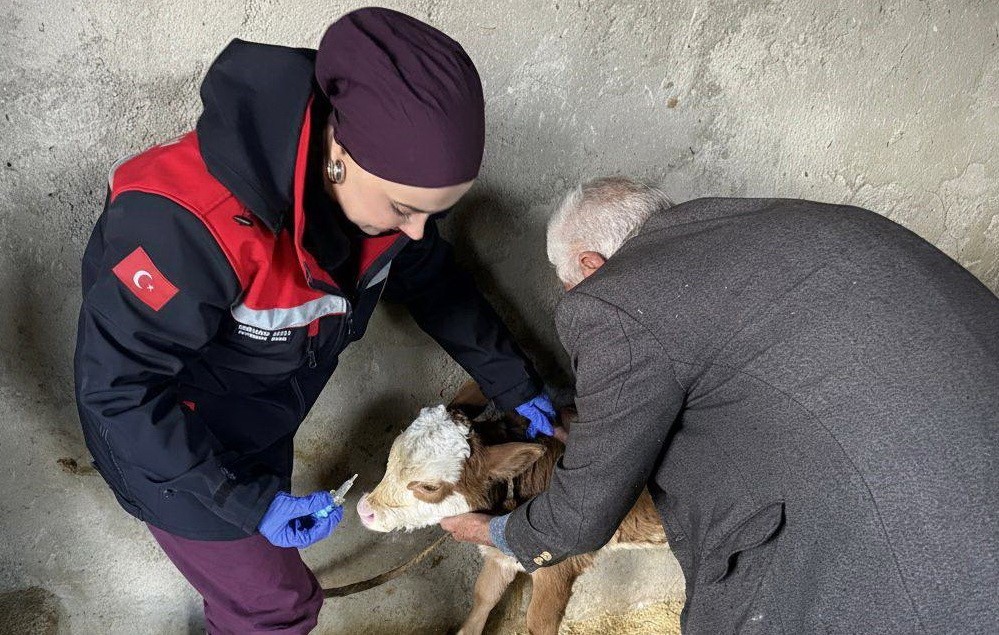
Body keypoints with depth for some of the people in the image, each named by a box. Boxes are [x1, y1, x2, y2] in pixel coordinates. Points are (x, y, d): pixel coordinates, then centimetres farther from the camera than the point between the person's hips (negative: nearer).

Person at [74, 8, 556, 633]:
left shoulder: (388, 180, -20)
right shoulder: (190, 226, -41)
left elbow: (432, 280, 0)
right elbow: (117, 384, -28)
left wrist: (516, 386, 5)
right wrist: (246, 500, -28)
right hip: (168, 443, -6)